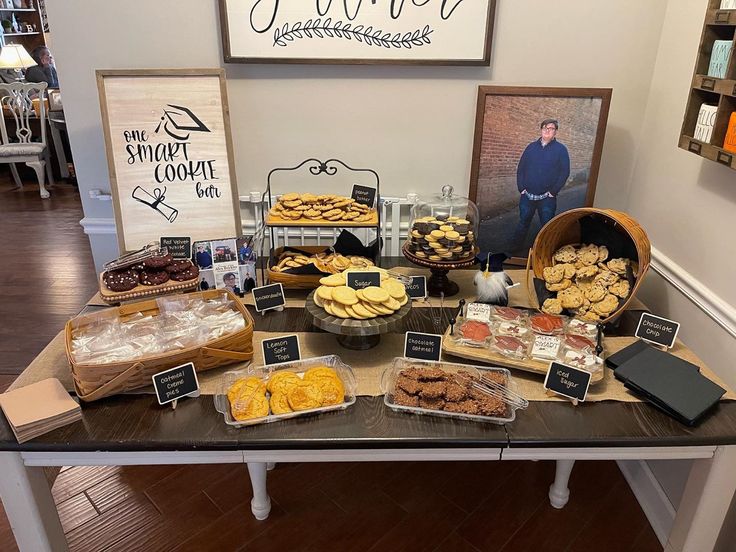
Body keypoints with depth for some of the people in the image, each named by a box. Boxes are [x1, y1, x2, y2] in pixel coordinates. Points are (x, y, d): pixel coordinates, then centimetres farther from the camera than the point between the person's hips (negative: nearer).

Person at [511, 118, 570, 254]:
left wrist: (553, 191, -11)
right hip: (527, 196, 2)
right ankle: (516, 248, 23)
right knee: (523, 223, 10)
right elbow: (520, 168, 8)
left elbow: (565, 172, -5)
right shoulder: (531, 147, 7)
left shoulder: (561, 149, -1)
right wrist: (521, 188, -1)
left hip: (547, 198, -2)